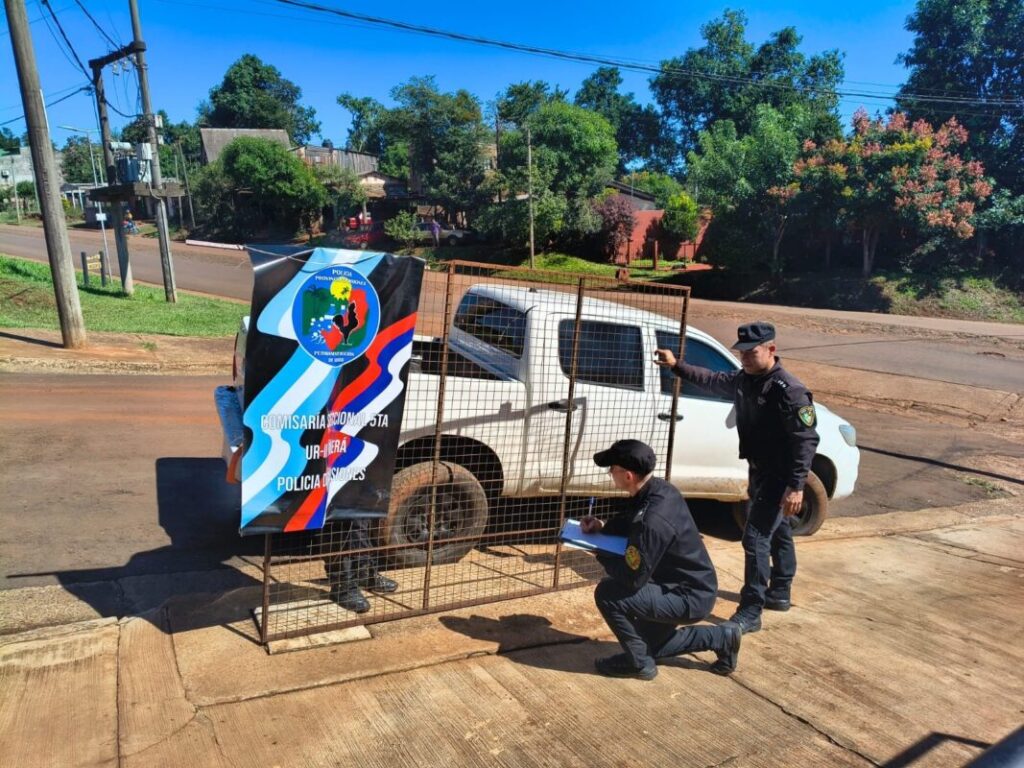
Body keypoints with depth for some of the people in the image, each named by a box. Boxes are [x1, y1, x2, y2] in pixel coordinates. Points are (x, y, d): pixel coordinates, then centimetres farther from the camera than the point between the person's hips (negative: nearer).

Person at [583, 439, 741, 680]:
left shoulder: (653, 520, -34)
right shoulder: (659, 489, -6)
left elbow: (633, 578, -27)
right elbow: (629, 524, 13)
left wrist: (600, 551, -13)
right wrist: (602, 527, -5)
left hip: (689, 598, -9)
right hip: (693, 587, 9)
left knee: (607, 593, -21)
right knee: (649, 645, 25)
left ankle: (639, 662, -2)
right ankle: (721, 638, 28)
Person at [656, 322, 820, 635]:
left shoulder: (789, 390, -23)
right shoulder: (743, 380, 2)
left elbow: (807, 439, -24)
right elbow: (712, 380, 22)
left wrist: (796, 486, -28)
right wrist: (677, 366, 21)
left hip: (779, 477, -9)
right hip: (760, 473, 9)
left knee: (756, 538, -10)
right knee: (777, 533, 23)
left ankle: (750, 612, -1)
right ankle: (779, 593, 39)